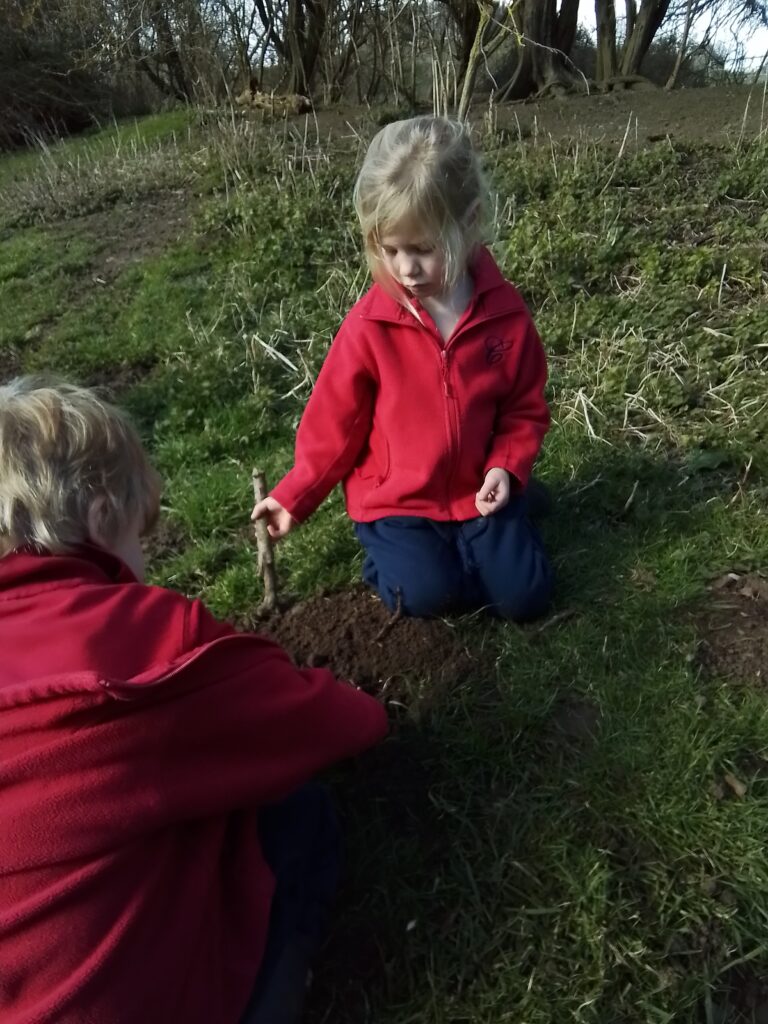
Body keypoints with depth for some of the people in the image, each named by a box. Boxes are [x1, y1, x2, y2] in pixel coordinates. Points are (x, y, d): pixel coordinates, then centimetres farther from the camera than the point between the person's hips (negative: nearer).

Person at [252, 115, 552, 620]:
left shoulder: (506, 312, -9)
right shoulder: (368, 326, -15)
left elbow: (525, 407, 2)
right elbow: (333, 425, -6)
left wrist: (507, 467, -14)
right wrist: (295, 497, -3)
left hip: (477, 492, 2)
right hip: (394, 499, -1)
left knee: (524, 596, -6)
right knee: (428, 594, -18)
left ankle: (465, 537, 21)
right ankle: (388, 548, 15)